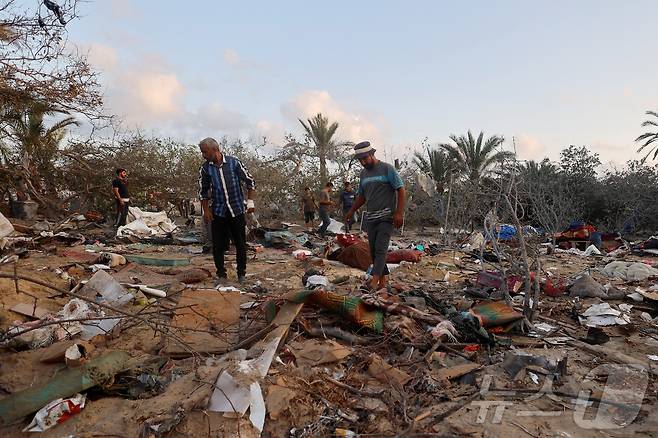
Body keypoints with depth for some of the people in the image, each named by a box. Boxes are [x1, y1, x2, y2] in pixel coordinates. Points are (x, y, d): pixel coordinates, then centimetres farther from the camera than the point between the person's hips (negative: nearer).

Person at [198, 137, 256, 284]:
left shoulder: (234, 162, -7)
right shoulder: (205, 168, -1)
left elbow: (249, 181, 1)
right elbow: (203, 191, 9)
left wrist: (250, 202, -4)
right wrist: (206, 210, 3)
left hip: (237, 211, -1)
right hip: (218, 212, 2)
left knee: (241, 244, 6)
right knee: (217, 245, 3)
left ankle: (241, 273, 22)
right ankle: (221, 274, 20)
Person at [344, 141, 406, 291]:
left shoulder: (387, 169, -5)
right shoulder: (363, 174, 14)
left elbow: (401, 190, -8)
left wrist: (399, 213, -16)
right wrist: (351, 211, 15)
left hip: (386, 217, -6)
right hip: (370, 217, 7)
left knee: (380, 249, -13)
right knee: (373, 250, 6)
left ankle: (374, 280, -18)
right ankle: (384, 276, 17)